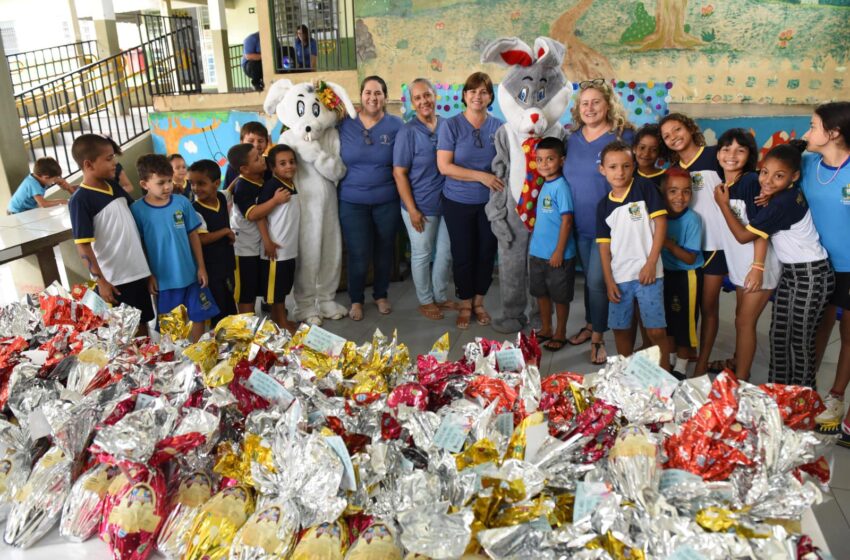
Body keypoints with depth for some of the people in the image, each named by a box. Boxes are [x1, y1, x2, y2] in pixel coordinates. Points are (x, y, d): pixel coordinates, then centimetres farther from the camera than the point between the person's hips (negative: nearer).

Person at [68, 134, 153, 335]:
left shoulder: (114, 187, 7)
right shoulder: (80, 200, -13)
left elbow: (134, 220, 18)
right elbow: (83, 246, -15)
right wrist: (100, 281, -18)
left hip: (137, 272, 6)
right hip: (113, 280, -6)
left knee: (142, 325, 17)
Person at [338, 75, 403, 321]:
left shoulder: (396, 125, -3)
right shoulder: (345, 124, -1)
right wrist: (344, 188, 1)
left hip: (387, 201, 1)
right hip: (352, 202, 0)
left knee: (384, 251, 14)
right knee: (358, 254, 2)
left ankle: (381, 295, 34)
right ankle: (356, 299, 23)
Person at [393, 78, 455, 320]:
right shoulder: (408, 132, -12)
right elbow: (399, 173, -13)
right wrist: (412, 209, -16)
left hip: (447, 202, 5)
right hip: (421, 206, -5)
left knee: (446, 252, 16)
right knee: (422, 254, 10)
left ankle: (441, 296, 35)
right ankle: (425, 301, 27)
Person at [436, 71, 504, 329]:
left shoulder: (498, 127, 0)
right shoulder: (451, 126, -7)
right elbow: (444, 166, -14)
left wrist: (502, 185, -9)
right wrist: (481, 176, -20)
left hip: (490, 202, 2)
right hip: (458, 202, -2)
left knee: (486, 253, 10)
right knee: (463, 255, 7)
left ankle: (479, 302, 30)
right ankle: (465, 305, 26)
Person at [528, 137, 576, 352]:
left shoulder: (561, 186, -16)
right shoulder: (544, 185, 7)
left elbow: (567, 220, -18)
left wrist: (559, 251, -18)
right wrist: (534, 244, 15)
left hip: (557, 255, -8)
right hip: (538, 252, 8)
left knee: (560, 296, 8)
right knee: (541, 292, 18)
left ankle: (560, 333, 23)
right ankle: (546, 329, 33)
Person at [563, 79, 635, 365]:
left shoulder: (623, 136, -10)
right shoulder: (572, 138, 6)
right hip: (580, 224, 5)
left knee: (597, 280, -5)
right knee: (589, 278, 18)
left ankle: (598, 337, 13)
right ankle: (590, 325, 35)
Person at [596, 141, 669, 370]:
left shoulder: (644, 187, -3)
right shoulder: (603, 205, 6)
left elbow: (660, 223, -6)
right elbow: (604, 244, 7)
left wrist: (651, 263, -11)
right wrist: (609, 280, 1)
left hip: (647, 272, -4)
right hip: (619, 276, 4)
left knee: (656, 330, -3)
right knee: (620, 329, 12)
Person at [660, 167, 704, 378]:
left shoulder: (692, 219, -21)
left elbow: (690, 258, -20)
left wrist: (669, 244, -30)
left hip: (688, 275, -5)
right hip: (666, 272, 5)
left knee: (685, 321, 4)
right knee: (667, 318, 17)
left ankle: (681, 368, 20)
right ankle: (669, 359, 36)